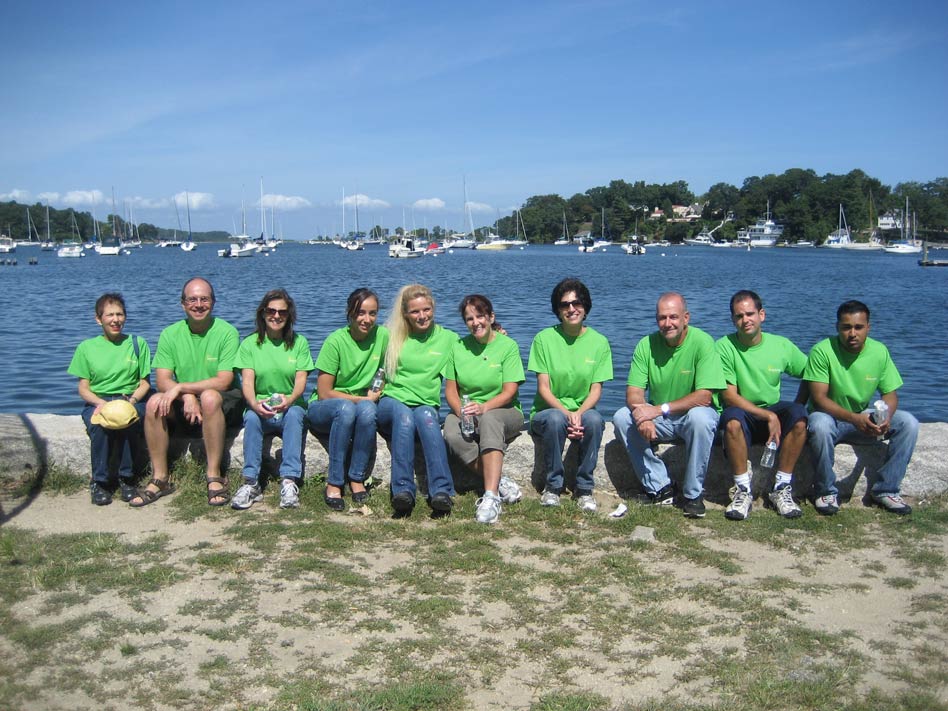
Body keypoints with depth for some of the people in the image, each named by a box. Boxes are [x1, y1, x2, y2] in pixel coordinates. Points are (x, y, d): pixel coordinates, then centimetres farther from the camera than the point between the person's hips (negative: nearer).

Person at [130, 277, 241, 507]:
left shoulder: (227, 332, -9)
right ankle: (160, 479, -15)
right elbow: (162, 381, -6)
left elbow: (223, 382, -17)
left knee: (209, 397, -36)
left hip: (223, 404, -3)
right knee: (154, 403, -25)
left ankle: (215, 477, -28)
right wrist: (187, 397, -25)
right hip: (183, 406, 4)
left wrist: (180, 387, -22)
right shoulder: (170, 334, 2)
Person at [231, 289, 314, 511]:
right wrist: (254, 403, -28)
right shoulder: (250, 344, 7)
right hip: (260, 408, 0)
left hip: (290, 407, 0)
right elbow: (247, 380, -5)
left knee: (294, 414, -34)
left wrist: (290, 399, -27)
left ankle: (289, 481, -40)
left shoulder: (299, 342, 8)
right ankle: (251, 483, -34)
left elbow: (301, 379, -3)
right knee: (251, 417, -33)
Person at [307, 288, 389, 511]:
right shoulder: (335, 342, -14)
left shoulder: (383, 336, -5)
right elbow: (324, 393, -12)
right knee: (346, 408, -37)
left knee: (368, 410, -33)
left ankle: (357, 478, -22)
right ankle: (334, 483, -30)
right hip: (324, 409, -2)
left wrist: (376, 394, -5)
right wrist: (363, 398, -13)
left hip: (362, 404, 3)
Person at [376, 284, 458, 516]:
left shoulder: (448, 338, 14)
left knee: (426, 416, -37)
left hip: (426, 406, 0)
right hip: (392, 402, 0)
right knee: (404, 415, -37)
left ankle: (441, 491, -50)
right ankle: (403, 491, -47)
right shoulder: (391, 336, 14)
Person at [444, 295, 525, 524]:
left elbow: (509, 392, -11)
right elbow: (450, 390, 5)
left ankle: (491, 496, -47)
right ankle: (501, 483, -24)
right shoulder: (459, 347, 7)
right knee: (453, 436, -33)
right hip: (466, 415, 3)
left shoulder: (508, 346, -3)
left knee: (489, 419, -40)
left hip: (504, 413, -3)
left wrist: (484, 407, -29)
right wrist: (460, 411, -17)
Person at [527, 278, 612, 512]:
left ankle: (584, 488, -16)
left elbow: (596, 389, -2)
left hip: (582, 412, 1)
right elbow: (543, 387, -7)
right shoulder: (544, 339, -4)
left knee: (595, 419, -33)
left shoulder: (599, 342, 1)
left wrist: (579, 413, -21)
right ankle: (553, 485, -16)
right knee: (555, 419, -36)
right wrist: (566, 412, -23)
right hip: (548, 411, -1)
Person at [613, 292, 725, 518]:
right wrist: (643, 416, -33)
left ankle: (693, 494, -17)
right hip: (659, 419, 4)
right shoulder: (646, 344, -7)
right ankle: (659, 488, -12)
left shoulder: (702, 342, -17)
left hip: (692, 415, -3)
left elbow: (704, 397, -23)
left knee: (700, 418, -36)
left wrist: (659, 409, -30)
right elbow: (634, 392, -11)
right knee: (622, 418, -21)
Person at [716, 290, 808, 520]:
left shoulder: (782, 345, 0)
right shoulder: (724, 347, -10)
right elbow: (729, 396, -14)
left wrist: (796, 409, -2)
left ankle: (782, 488, -17)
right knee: (733, 419, -36)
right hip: (742, 415, -3)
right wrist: (769, 417, -20)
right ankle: (743, 491, -22)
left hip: (773, 412, 3)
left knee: (798, 415, -28)